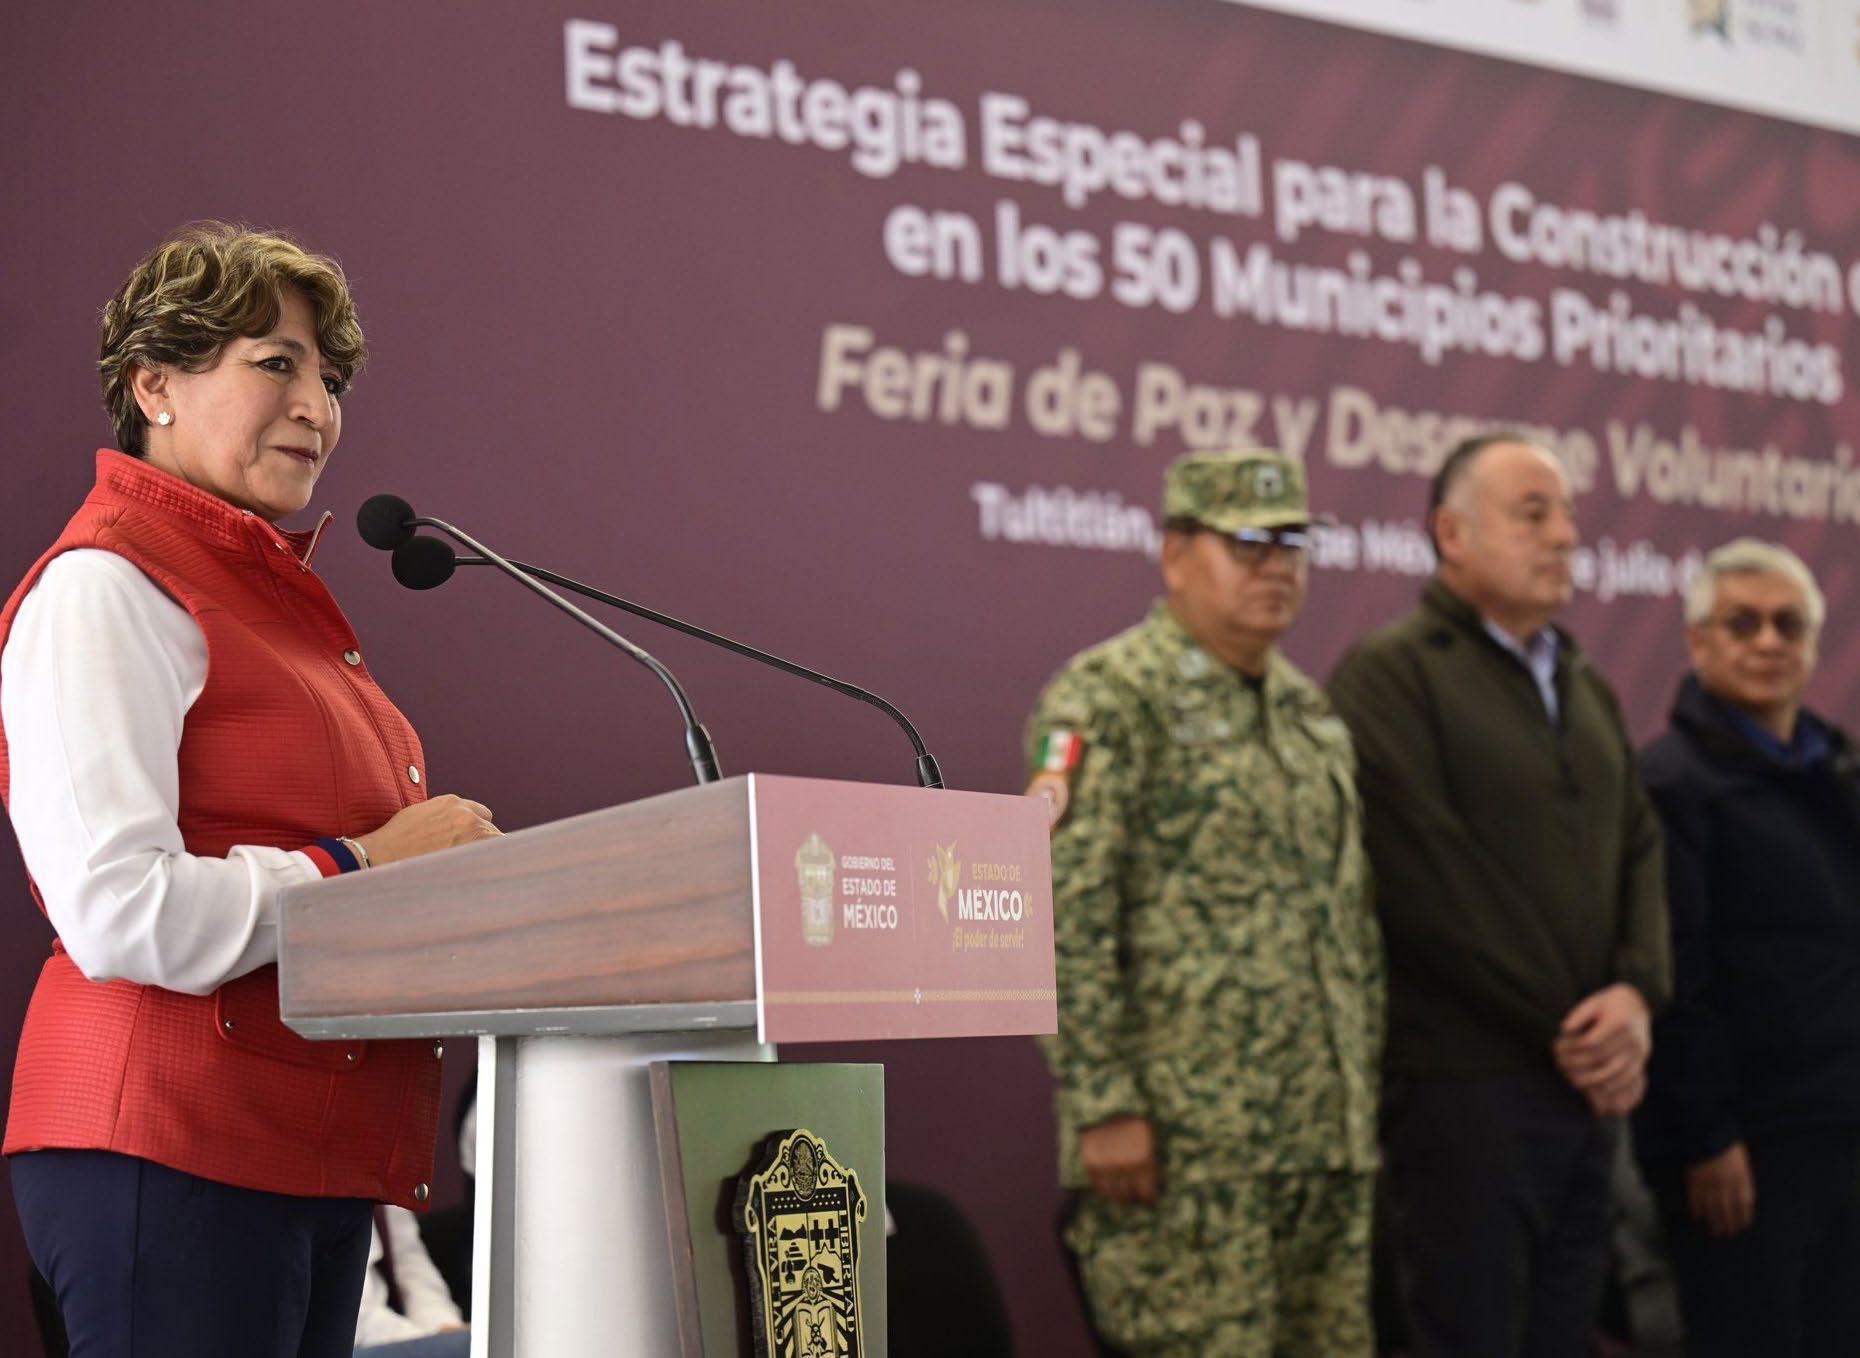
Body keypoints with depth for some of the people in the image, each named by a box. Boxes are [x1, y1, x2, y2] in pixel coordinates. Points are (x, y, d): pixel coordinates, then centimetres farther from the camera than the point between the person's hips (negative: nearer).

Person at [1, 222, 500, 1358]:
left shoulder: (271, 590, 20)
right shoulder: (106, 586, -10)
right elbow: (116, 910, -21)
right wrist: (365, 870, -14)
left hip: (314, 1156, 9)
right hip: (174, 1147, -9)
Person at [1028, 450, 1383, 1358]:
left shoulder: (1309, 709, 18)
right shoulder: (1111, 697, -7)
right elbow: (1064, 917, -14)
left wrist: (1370, 1087, 17)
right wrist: (1103, 1103, -18)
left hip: (1329, 1138, 8)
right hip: (1190, 1143, -8)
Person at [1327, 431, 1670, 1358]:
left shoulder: (1586, 686, 19)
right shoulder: (1389, 675, -6)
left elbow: (1640, 849, 11)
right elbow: (1427, 877, -14)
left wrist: (1636, 990, -8)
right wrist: (1565, 1027, -12)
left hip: (1590, 1084, 7)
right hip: (1466, 1081, -7)